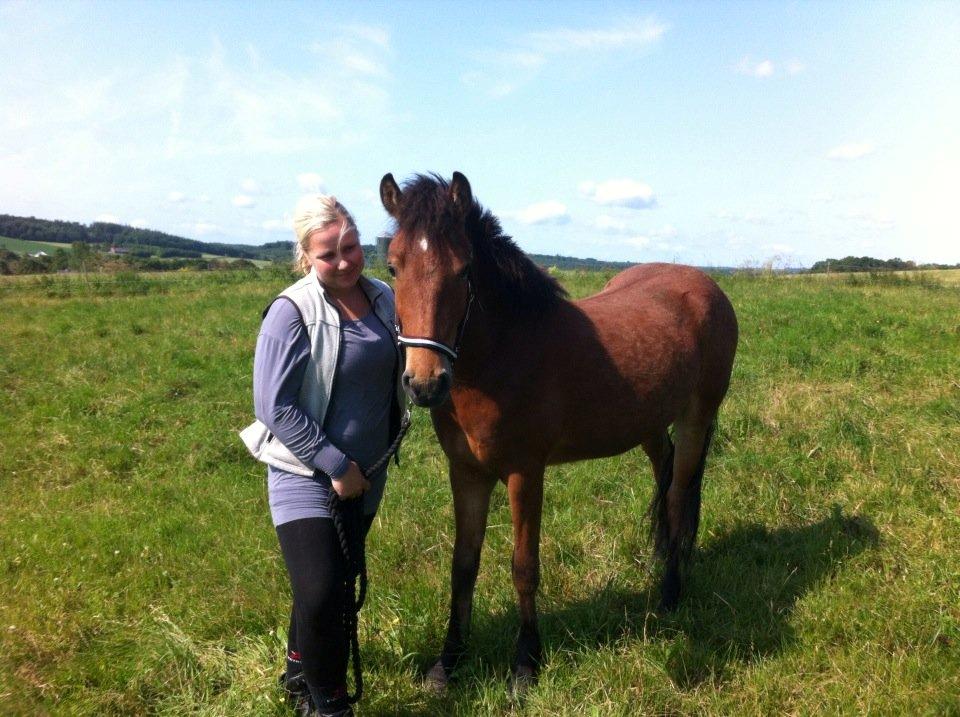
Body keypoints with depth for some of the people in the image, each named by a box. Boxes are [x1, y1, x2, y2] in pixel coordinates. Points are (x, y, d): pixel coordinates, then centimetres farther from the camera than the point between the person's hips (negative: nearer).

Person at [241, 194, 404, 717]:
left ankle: (301, 672, 44)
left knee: (340, 581, 18)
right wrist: (334, 464, -19)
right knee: (320, 594, -12)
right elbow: (274, 407, -19)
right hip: (306, 475, -6)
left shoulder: (384, 299, 0)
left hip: (367, 474, 6)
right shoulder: (292, 312, -18)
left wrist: (388, 447, 10)